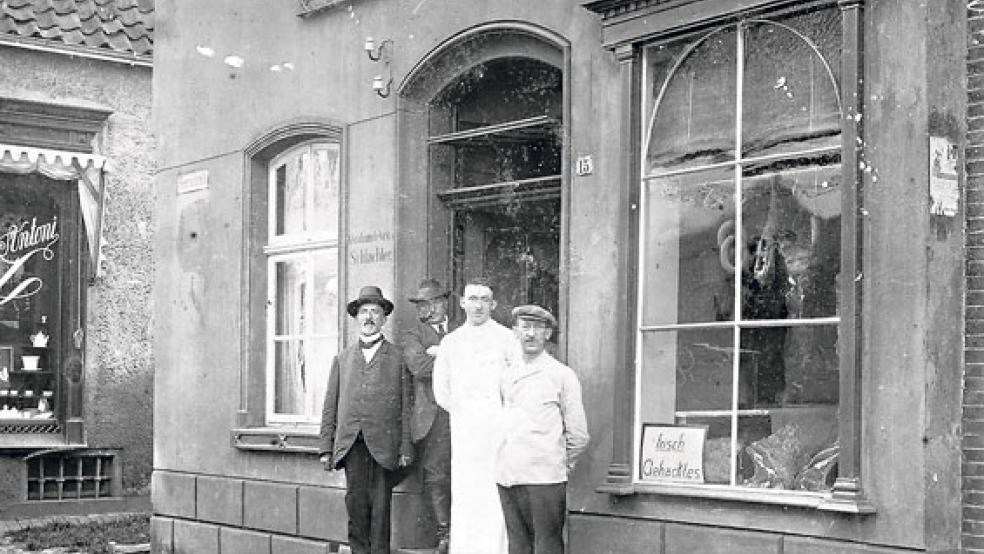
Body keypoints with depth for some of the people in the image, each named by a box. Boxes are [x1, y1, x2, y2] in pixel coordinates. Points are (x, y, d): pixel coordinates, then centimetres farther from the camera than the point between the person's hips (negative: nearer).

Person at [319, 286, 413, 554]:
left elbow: (405, 406, 7)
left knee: (380, 504, -2)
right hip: (351, 442, 2)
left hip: (384, 444, -1)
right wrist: (326, 447, 8)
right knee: (356, 500, -6)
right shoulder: (342, 358, 17)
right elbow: (330, 406, 15)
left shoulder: (397, 357, 10)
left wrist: (405, 449, 0)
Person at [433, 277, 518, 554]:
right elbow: (440, 390, 18)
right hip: (462, 425, 3)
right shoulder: (450, 341, 14)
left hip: (496, 424, -3)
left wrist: (506, 419, -3)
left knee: (494, 492, -8)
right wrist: (461, 412, 9)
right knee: (462, 492, 1)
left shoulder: (505, 338, 3)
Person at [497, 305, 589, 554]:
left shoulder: (562, 375, 1)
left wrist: (562, 464, 6)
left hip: (544, 478, -5)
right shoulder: (508, 376, 15)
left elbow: (578, 435, 2)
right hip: (508, 477, 5)